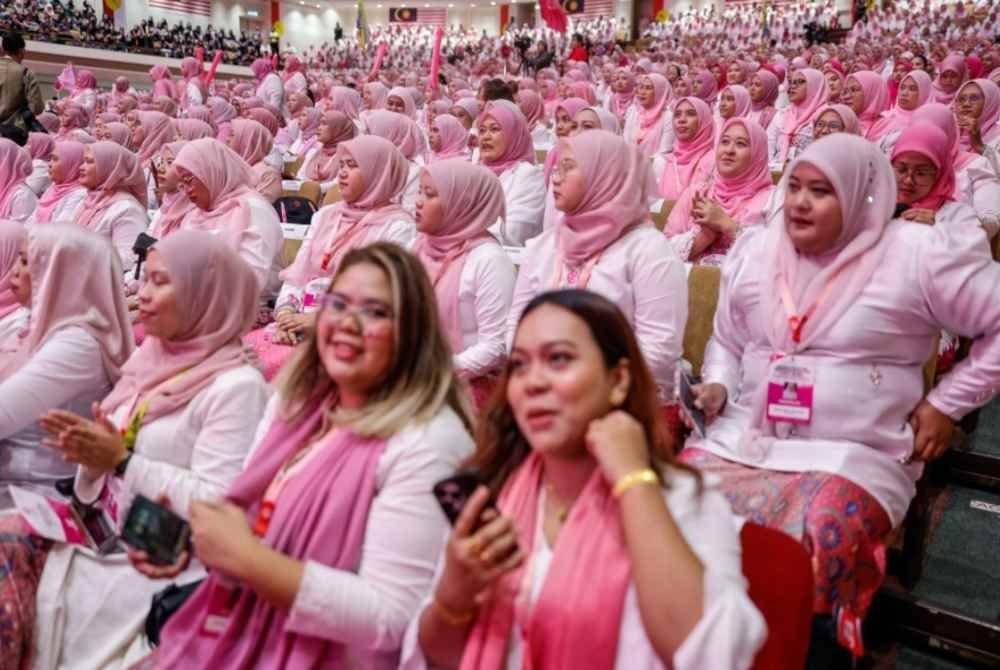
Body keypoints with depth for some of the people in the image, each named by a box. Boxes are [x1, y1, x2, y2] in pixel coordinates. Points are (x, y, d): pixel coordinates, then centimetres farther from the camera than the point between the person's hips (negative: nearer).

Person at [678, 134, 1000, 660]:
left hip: (854, 453, -4)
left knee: (817, 542, -31)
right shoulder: (754, 250, 7)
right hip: (745, 436, 4)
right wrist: (718, 385, 0)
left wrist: (946, 404, -3)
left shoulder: (920, 256, -8)